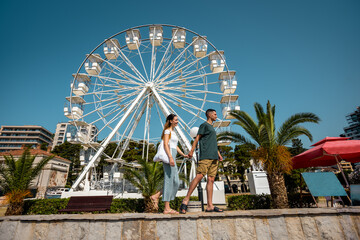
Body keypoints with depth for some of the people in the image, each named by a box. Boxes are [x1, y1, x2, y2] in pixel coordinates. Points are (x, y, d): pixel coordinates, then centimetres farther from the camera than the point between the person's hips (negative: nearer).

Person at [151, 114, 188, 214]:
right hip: (168, 156, -9)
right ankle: (167, 208, 1)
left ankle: (156, 196, 14)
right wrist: (170, 157, -25)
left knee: (175, 182, 8)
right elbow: (165, 144, -15)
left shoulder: (173, 132, 24)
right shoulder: (167, 131, -4)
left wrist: (183, 154, 12)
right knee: (169, 180, -6)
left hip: (172, 157, 9)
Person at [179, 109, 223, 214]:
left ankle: (210, 206, 5)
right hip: (205, 156, -8)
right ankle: (186, 200, -8)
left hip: (214, 157, 8)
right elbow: (197, 138, -4)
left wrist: (218, 153, 21)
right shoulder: (204, 125, 3)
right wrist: (191, 151, -13)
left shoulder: (212, 127, 28)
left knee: (211, 179, 3)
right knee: (199, 176, -15)